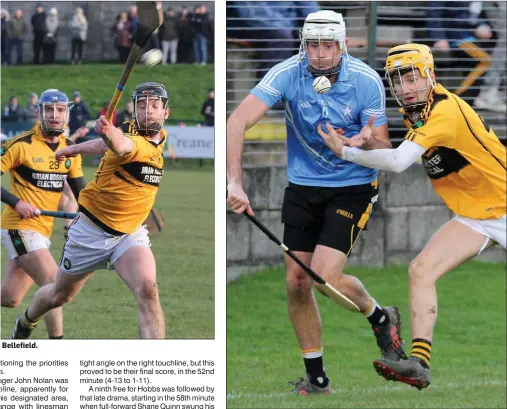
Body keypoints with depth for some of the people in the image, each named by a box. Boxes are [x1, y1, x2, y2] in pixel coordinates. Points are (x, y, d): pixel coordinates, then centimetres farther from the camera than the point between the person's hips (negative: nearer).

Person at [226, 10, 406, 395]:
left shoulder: (366, 81, -17)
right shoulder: (287, 74, -16)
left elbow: (384, 151, -11)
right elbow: (238, 121, -25)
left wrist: (366, 144, -35)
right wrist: (235, 183, -36)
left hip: (353, 187, -3)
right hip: (302, 186, 3)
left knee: (326, 277, -17)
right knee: (296, 281, 1)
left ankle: (381, 318, 15)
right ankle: (316, 377, 17)